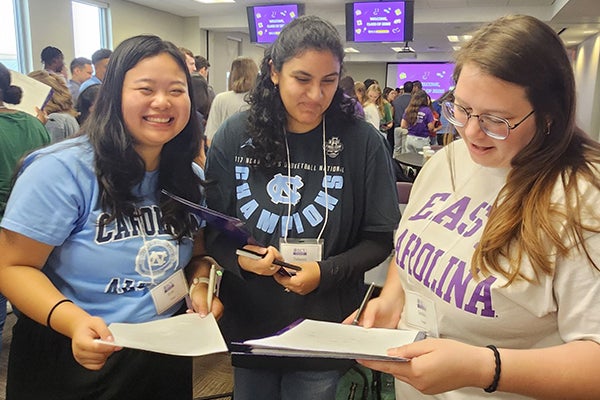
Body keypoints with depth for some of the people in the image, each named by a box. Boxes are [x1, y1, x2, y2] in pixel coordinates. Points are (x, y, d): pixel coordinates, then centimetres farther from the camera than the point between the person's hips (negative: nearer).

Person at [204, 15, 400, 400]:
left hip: (323, 329, -1)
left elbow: (381, 237, -6)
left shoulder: (362, 142, -12)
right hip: (247, 323, 2)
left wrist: (325, 272, -20)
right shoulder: (235, 136, -7)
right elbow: (210, 227, 0)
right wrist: (238, 257, -20)